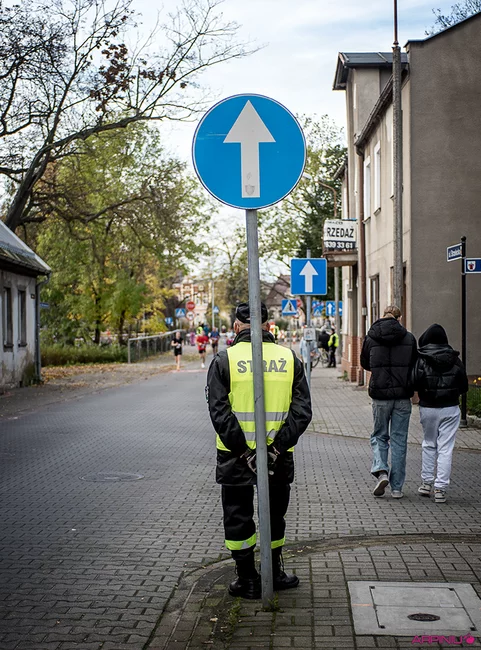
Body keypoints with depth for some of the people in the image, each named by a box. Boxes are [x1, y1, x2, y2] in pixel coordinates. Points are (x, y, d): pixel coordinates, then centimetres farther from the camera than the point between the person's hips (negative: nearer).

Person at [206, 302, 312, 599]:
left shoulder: (224, 360, -5)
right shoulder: (289, 358, 2)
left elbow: (219, 412, -12)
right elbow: (302, 411, -5)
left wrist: (243, 451, -11)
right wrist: (277, 447, -9)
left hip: (236, 457, -2)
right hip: (280, 457, 2)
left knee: (238, 518, 11)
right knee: (275, 515, 18)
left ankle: (248, 580, 16)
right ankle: (274, 574, 28)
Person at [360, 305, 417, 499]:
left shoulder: (370, 338, -2)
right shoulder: (409, 338, -1)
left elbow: (365, 364, 11)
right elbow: (415, 365, 7)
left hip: (380, 396, 0)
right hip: (403, 396, 0)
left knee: (379, 436, 15)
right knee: (399, 440, 6)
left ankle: (381, 471, -9)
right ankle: (397, 487, 8)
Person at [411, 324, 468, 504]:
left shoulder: (422, 360, -7)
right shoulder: (454, 359, -1)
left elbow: (415, 384, -17)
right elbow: (464, 386, 1)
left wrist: (425, 389, 4)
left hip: (428, 408, 0)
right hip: (450, 409, 0)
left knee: (429, 445, 18)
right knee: (446, 448, 1)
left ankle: (427, 482, 22)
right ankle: (440, 489, -2)